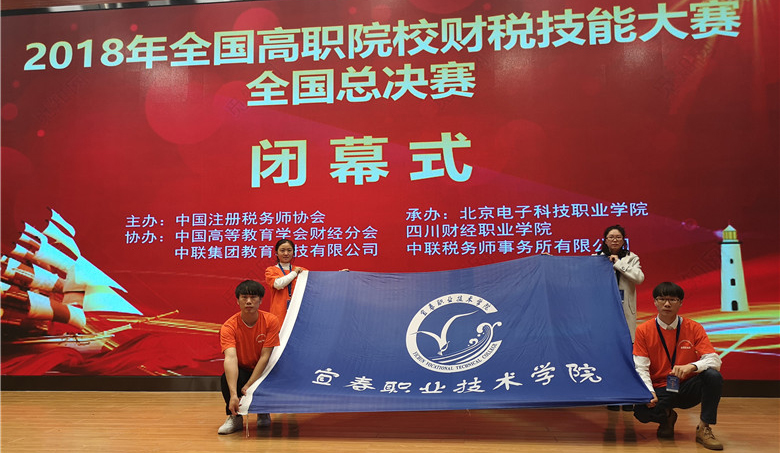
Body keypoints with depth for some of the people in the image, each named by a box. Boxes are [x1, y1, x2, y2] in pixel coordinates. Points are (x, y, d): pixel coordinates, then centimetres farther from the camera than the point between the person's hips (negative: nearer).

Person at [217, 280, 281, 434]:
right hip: (242, 371, -1)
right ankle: (235, 417, -6)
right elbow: (230, 358, -35)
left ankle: (264, 413, 6)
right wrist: (233, 395, -48)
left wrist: (249, 385, -29)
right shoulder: (229, 327, -21)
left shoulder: (271, 321, -17)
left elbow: (265, 356, -19)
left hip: (264, 371, 2)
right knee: (226, 379, -34)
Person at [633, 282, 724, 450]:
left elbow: (714, 360, -12)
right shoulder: (643, 330, -5)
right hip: (660, 390, 0)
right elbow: (641, 369, -9)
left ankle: (703, 429, -11)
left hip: (688, 388, 1)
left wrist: (691, 366, -33)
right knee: (641, 411, -31)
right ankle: (667, 417, 9)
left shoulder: (693, 328, -3)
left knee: (713, 376, -29)